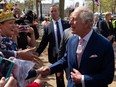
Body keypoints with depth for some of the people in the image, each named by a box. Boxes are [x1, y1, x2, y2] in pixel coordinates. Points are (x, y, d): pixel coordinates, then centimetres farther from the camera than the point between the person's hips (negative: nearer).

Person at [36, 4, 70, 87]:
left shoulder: (67, 24, -1)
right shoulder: (47, 27, 1)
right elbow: (43, 43, 1)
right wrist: (37, 53, -10)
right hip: (55, 55, 1)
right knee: (59, 78, 13)